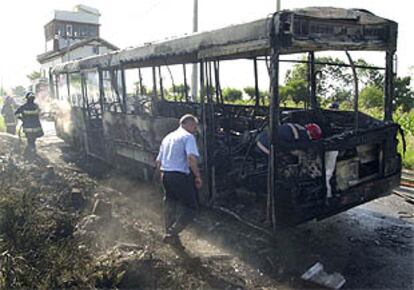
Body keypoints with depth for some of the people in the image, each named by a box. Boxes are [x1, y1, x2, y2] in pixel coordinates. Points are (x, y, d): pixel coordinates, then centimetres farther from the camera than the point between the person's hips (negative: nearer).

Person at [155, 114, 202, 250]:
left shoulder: (167, 137, 19)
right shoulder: (188, 137, -5)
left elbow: (158, 161, 21)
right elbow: (191, 158, -22)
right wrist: (198, 176, -15)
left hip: (165, 175, 8)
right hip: (180, 176, -8)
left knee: (170, 205, 20)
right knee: (191, 207, 3)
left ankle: (169, 233, 29)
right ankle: (172, 234, -3)